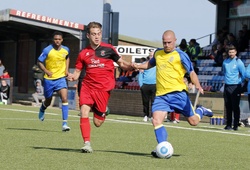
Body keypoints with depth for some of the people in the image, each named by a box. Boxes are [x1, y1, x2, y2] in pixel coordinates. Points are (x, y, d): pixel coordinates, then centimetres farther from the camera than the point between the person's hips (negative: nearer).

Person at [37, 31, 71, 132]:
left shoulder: (66, 50, -1)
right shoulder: (47, 50, -12)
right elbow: (39, 62, -3)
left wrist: (66, 69, 7)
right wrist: (46, 71, -17)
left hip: (61, 78, 1)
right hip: (49, 79, -1)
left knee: (64, 98, -19)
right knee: (48, 101, 14)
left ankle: (65, 123, -17)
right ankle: (42, 110, 52)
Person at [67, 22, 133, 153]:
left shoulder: (108, 49, 1)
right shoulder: (84, 53, 6)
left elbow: (122, 63, 8)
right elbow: (77, 71, 11)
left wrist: (133, 67, -12)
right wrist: (72, 77, -12)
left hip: (103, 88, -2)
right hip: (87, 86, 2)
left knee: (97, 123, -1)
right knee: (84, 112, -19)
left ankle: (104, 112, 34)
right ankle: (87, 144, -12)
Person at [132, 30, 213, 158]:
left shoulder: (180, 55, -2)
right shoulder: (158, 53, 13)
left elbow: (191, 72, -4)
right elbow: (151, 63, 33)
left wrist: (197, 85, -21)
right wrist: (139, 66, 13)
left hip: (178, 92, -4)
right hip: (161, 95, 4)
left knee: (193, 121, 3)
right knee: (156, 121, -16)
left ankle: (200, 111, 37)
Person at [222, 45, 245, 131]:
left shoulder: (239, 62, -5)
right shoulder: (225, 62, 10)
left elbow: (243, 75, -2)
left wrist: (238, 82, 2)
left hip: (235, 87, -5)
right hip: (227, 86, 5)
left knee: (235, 107, -5)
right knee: (228, 107, 7)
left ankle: (236, 125, -2)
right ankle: (228, 124, 14)